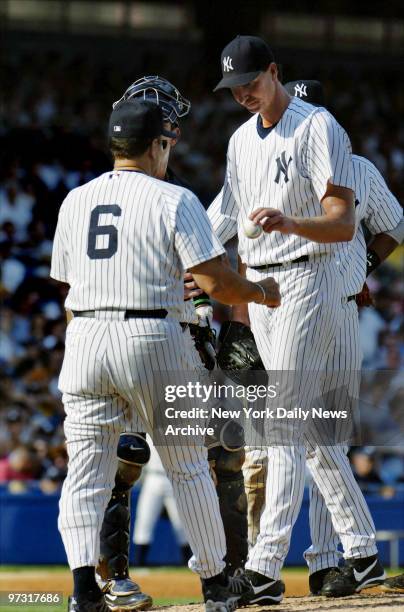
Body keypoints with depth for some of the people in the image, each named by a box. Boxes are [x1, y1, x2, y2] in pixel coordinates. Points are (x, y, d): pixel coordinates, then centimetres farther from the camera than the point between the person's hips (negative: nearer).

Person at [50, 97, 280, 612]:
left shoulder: (75, 201, 10)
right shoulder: (174, 201, -4)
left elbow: (68, 284, 14)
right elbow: (215, 282, -10)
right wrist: (261, 293, 8)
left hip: (85, 339, 3)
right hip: (153, 339, -3)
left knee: (85, 470, 5)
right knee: (188, 468, 10)